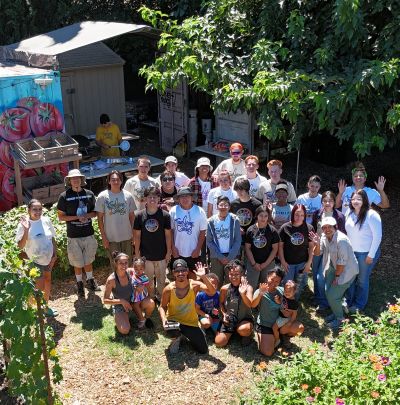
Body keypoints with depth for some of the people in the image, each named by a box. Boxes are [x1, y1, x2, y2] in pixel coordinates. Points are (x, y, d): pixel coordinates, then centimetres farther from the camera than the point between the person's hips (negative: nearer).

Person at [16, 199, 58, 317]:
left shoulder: (46, 220, -6)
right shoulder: (24, 224, -18)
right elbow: (20, 246, -21)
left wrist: (55, 254, 1)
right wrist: (26, 230, -31)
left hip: (48, 258, 5)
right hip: (34, 261, -5)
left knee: (47, 281, 20)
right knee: (39, 287, -3)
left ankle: (46, 306, 40)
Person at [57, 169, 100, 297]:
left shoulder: (89, 194, 1)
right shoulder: (64, 196, -8)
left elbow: (95, 212, 7)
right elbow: (61, 216, -6)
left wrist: (87, 216, -14)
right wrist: (77, 217, -18)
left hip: (89, 234, 2)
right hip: (74, 236, -2)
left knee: (88, 260, 17)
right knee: (78, 263, 10)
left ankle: (90, 281, 36)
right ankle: (79, 283, 29)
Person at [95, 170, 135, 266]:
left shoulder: (128, 195, -2)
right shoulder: (102, 196, -8)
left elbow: (132, 216, 5)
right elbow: (100, 218, -5)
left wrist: (133, 233, 4)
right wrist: (103, 236, -7)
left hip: (127, 237, 2)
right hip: (111, 238, -2)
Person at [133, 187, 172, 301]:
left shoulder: (165, 215, -10)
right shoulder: (139, 215, -7)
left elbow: (168, 234, -3)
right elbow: (137, 235, -1)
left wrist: (169, 251, -2)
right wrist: (137, 252, 0)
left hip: (161, 254, -1)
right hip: (146, 254, 1)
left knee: (161, 279, 14)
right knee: (148, 279, 15)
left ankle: (161, 297, 34)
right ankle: (151, 298, 35)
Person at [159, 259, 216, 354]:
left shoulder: (194, 285, -18)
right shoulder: (169, 289, -17)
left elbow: (212, 292, -31)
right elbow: (162, 307, -4)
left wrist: (203, 277, -43)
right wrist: (164, 319, -23)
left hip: (191, 323, 1)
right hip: (173, 321, -1)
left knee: (203, 350, -3)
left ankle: (186, 336, 27)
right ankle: (177, 338, 3)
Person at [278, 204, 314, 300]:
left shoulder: (309, 228, -7)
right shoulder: (285, 228, -9)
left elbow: (311, 246, 0)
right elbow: (280, 246, -4)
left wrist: (309, 262, -4)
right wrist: (283, 261, -7)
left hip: (303, 263, 1)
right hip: (288, 263, -1)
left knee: (299, 287, 13)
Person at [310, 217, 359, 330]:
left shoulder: (341, 240, -30)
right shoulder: (324, 237, -6)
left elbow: (342, 261, -25)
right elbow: (317, 253, 2)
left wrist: (336, 276, -14)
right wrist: (317, 244, -19)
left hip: (346, 270, -7)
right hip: (333, 267, 7)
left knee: (332, 296, -4)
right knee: (328, 292, 12)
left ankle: (339, 317, 20)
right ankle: (336, 313, 37)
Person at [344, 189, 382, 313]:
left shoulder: (371, 215, -18)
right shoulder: (350, 214, 1)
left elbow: (377, 236, -16)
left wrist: (371, 255, -14)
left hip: (366, 253, -5)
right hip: (351, 252, 5)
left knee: (362, 279, 10)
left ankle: (359, 305, 28)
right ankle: (348, 302, 31)